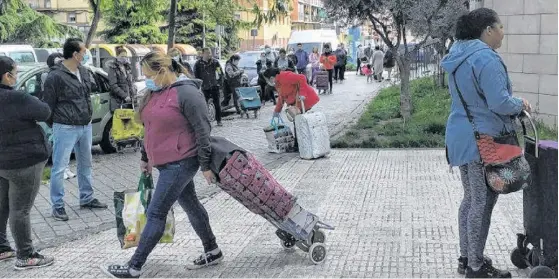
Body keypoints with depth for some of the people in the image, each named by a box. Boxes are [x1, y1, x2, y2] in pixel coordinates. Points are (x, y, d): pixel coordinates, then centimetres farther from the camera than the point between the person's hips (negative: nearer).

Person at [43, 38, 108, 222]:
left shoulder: (83, 72, 8)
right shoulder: (55, 76, -16)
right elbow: (48, 105, -9)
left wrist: (88, 117, 15)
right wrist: (54, 127, -1)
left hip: (86, 127, 8)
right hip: (66, 129, -8)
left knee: (85, 165, 17)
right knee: (59, 168, 0)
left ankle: (87, 199, 30)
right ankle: (58, 206, 9)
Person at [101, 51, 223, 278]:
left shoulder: (186, 92, -18)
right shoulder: (155, 93, 9)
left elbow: (203, 130, -17)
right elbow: (152, 128, 19)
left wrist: (205, 165, -15)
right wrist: (145, 157, 22)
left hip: (181, 163, -9)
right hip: (167, 163, 9)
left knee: (156, 213, -5)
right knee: (191, 206, 17)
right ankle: (212, 252, 31)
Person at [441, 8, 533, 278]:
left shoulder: (458, 55, 11)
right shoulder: (486, 58, -20)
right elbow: (499, 103, -24)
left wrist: (513, 104, 20)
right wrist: (520, 103, -5)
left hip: (462, 136, 10)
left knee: (470, 198, 18)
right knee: (483, 203, -1)